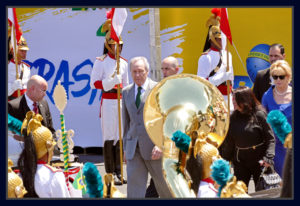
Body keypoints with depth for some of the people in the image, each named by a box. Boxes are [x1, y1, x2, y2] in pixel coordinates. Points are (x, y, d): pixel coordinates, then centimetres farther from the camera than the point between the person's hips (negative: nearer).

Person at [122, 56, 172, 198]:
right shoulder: (126, 92, 12)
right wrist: (126, 148, 14)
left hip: (154, 146, -4)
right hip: (133, 148, 4)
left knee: (163, 185, 7)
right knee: (134, 186, -4)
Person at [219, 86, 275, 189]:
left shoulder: (259, 115, -12)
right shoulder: (233, 118, 3)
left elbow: (270, 138, -12)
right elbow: (228, 141, 10)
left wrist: (268, 157, -24)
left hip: (258, 161, -4)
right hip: (240, 162, 4)